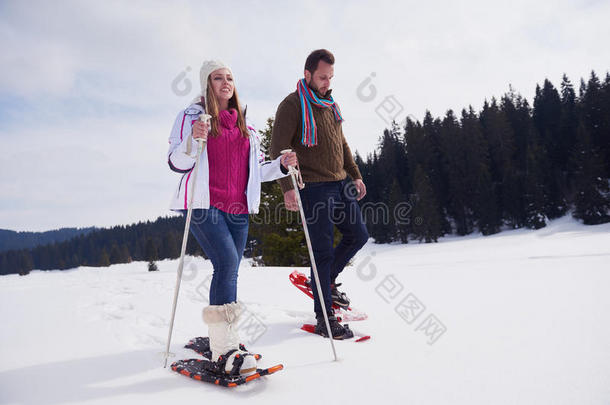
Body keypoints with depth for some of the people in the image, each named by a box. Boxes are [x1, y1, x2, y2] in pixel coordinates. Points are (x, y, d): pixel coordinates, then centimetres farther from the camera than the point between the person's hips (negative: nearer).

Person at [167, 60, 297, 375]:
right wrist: (193, 140, -22)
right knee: (227, 263, -21)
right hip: (204, 204, -5)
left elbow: (253, 172, 21)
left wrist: (282, 165, 5)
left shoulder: (244, 125, 19)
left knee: (229, 271, 6)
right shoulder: (192, 116, 4)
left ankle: (219, 338, 20)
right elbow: (177, 163, -4)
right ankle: (224, 350, -16)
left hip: (237, 208, 6)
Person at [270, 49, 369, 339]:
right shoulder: (292, 105, -9)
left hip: (340, 185, 8)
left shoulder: (329, 104, 15)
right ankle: (323, 316, 10)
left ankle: (326, 280, 34)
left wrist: (355, 175, 18)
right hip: (314, 187, -8)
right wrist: (288, 187, -25)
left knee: (358, 236, 14)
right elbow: (279, 149, -16)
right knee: (323, 250, -4)